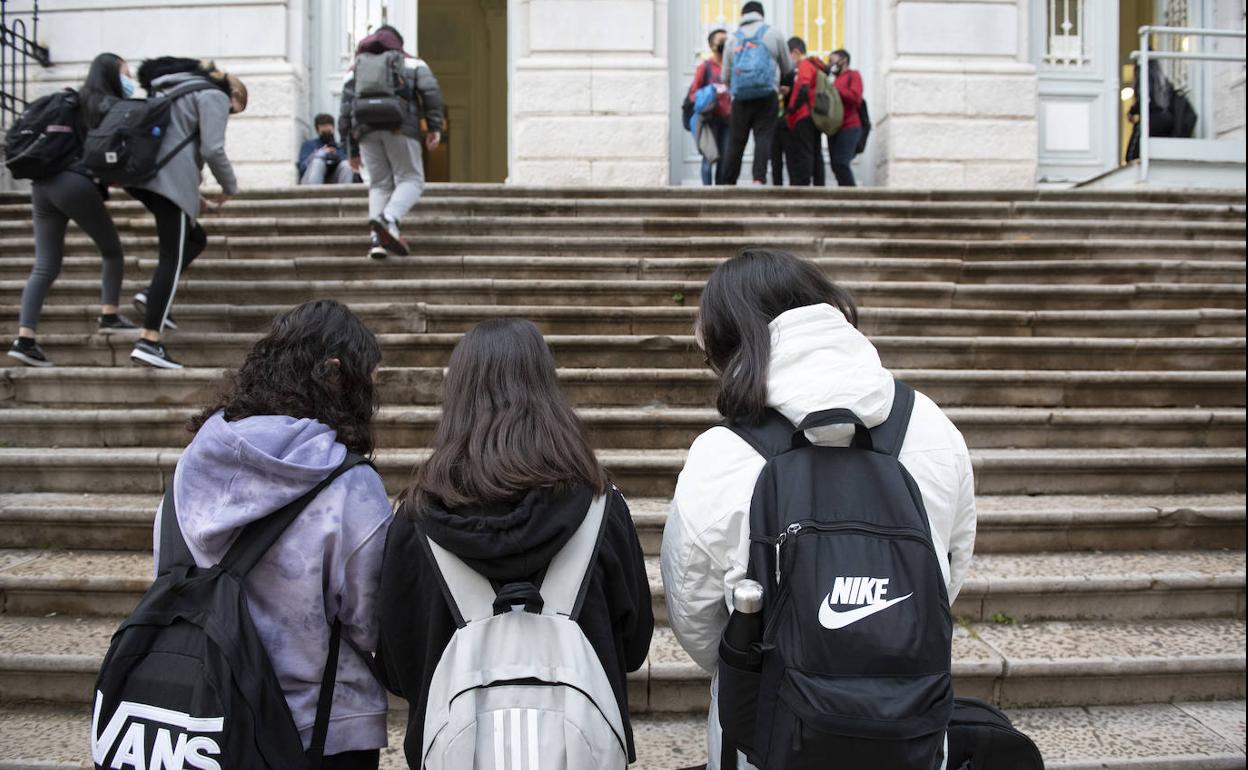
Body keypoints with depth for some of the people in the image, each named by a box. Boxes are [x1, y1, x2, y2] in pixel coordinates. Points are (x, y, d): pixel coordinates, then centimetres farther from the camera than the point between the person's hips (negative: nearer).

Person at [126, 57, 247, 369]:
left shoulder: (173, 89, 30)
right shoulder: (215, 95, 2)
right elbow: (213, 150, -11)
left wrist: (193, 195, 27)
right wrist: (230, 188, 5)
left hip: (141, 172, 9)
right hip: (170, 179, -9)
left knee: (195, 238, 21)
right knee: (173, 259, -8)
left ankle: (153, 295, 3)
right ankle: (149, 341, -13)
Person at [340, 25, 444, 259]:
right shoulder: (411, 63, 24)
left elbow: (346, 110, 19)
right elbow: (429, 89, 3)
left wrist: (352, 150, 20)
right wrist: (435, 127, -2)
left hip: (365, 128, 3)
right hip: (399, 125, -3)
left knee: (380, 185, 12)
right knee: (411, 181, 0)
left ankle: (378, 240, -7)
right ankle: (389, 220, -29)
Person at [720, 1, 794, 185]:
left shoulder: (733, 39, 16)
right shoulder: (773, 34, 9)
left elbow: (725, 77, 17)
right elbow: (788, 68, 17)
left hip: (740, 99, 2)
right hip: (767, 97, -2)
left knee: (736, 142, 7)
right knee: (763, 138, -5)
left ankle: (728, 184, 11)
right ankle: (759, 178, -21)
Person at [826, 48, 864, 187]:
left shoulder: (853, 75, 6)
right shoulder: (834, 79, 22)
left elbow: (855, 97, -9)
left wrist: (834, 90, -9)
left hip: (849, 128, -7)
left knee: (841, 163, -18)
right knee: (836, 166, 4)